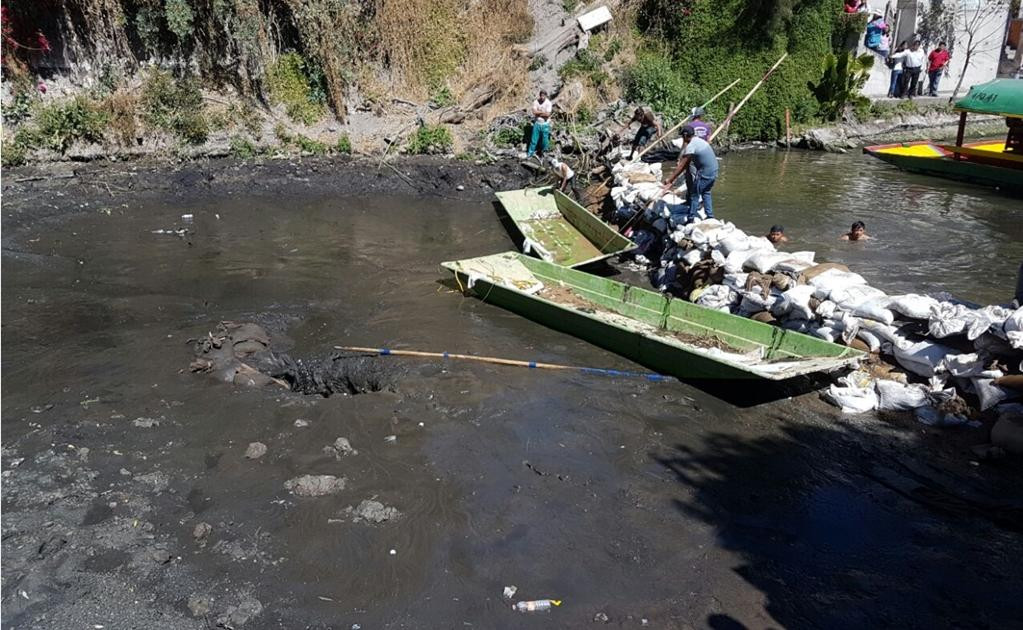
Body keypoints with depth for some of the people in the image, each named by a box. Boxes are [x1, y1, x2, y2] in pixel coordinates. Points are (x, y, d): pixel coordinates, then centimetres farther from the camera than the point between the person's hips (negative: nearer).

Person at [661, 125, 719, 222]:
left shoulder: (691, 146, -13)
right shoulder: (700, 140, 14)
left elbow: (681, 166, -13)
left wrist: (670, 180, -9)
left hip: (705, 174, -9)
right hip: (714, 171, 9)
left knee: (694, 196, 3)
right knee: (705, 193, 25)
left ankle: (691, 219, 7)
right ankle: (710, 216, 27)